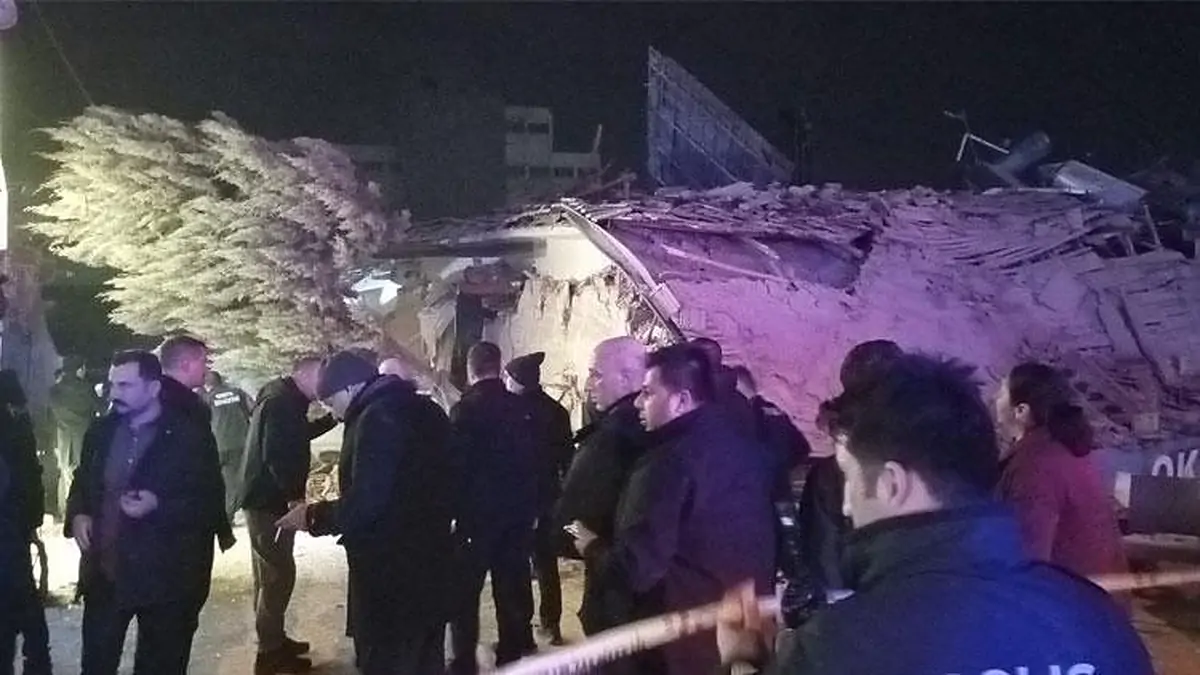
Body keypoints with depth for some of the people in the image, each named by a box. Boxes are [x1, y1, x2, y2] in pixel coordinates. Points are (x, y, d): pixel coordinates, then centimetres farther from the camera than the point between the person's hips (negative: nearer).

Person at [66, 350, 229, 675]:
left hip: (166, 578, -4)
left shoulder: (191, 436, -9)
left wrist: (158, 507, -25)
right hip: (105, 573, 4)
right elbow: (82, 482, 19)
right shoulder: (101, 431, 6)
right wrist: (78, 514, -2)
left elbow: (209, 501, -10)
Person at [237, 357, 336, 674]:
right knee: (278, 574, -5)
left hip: (266, 498, 11)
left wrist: (332, 419, 14)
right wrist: (294, 494, -25)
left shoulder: (282, 396, 12)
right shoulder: (282, 401, -20)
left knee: (270, 573, 18)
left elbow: (296, 435, 25)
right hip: (270, 500, -11)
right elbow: (276, 454, -28)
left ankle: (274, 640, 29)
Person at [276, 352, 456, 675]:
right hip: (429, 562, 9)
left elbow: (364, 503, -25)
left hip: (390, 574, -9)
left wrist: (313, 516, -10)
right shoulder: (426, 411, 9)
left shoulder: (377, 418, -19)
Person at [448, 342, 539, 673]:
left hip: (476, 511, -4)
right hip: (517, 509, 4)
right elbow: (533, 458, 4)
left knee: (465, 589, 6)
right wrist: (530, 505, 11)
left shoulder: (465, 408, -13)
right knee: (512, 586, 13)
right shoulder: (520, 407, 0)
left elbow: (456, 462, -13)